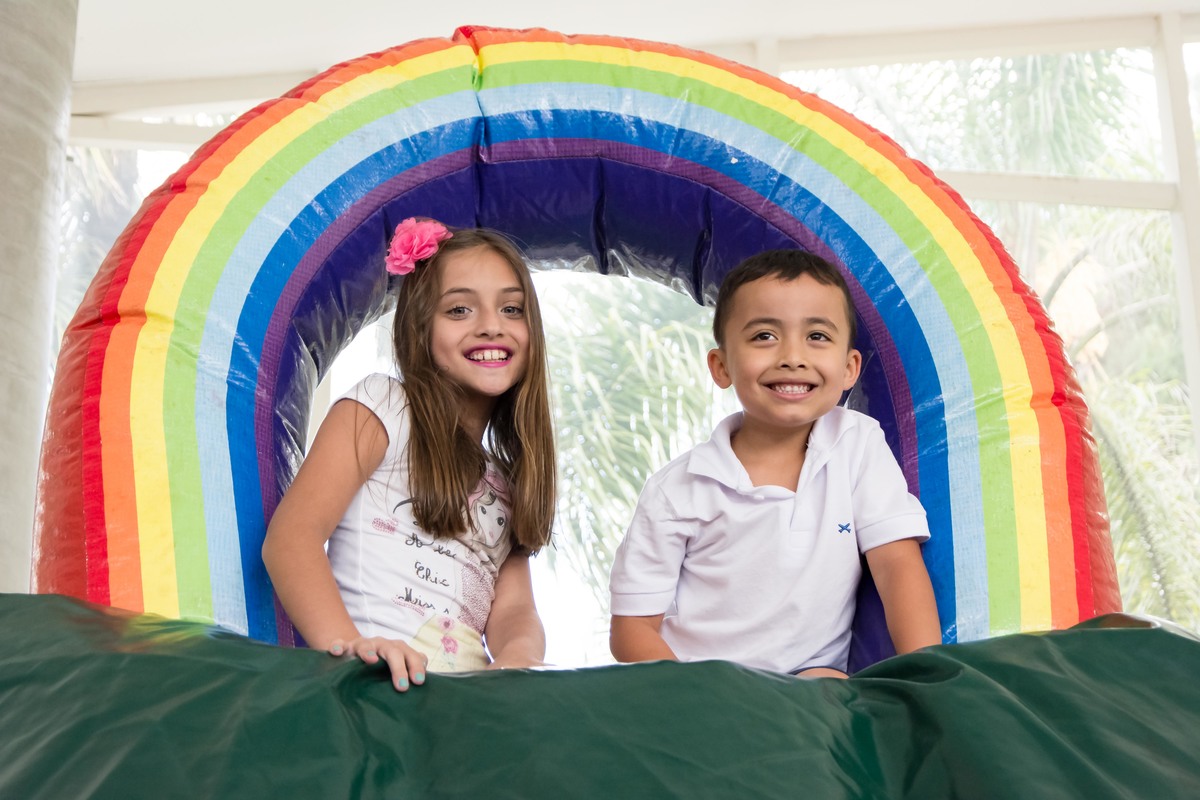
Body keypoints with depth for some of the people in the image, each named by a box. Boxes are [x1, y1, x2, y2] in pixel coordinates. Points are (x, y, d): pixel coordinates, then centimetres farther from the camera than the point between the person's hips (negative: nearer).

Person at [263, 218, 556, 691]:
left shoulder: (510, 477, 21)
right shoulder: (381, 407, 4)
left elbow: (513, 608, 8)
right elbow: (292, 534, -10)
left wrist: (519, 657, -17)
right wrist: (346, 644, -28)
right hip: (375, 682, -4)